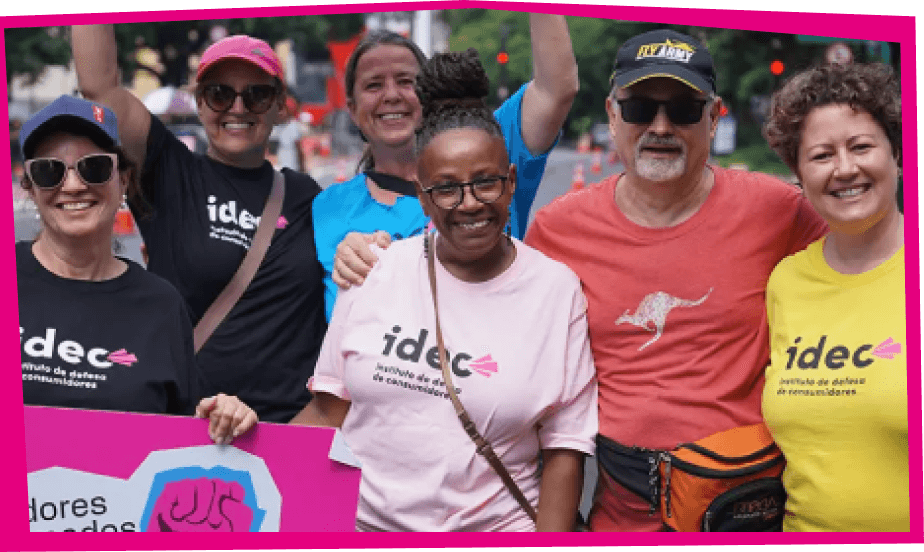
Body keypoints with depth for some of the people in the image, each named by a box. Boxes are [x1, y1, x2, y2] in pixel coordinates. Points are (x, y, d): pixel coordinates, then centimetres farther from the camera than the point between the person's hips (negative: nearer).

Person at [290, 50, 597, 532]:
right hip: (361, 520, 2)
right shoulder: (375, 269, 2)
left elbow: (564, 447, -2)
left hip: (495, 525, -2)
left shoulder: (558, 289, -3)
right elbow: (330, 409, 7)